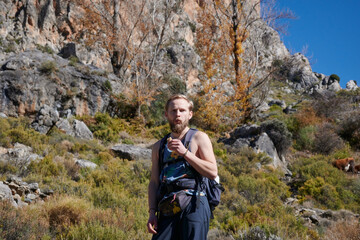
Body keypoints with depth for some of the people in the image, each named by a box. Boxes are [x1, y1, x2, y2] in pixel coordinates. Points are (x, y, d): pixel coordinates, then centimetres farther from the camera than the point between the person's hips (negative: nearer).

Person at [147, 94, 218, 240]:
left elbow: (213, 172, -5)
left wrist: (185, 152, -11)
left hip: (194, 206, -3)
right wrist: (152, 212, 4)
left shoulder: (199, 138, 7)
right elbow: (154, 182, 16)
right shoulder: (159, 146, 19)